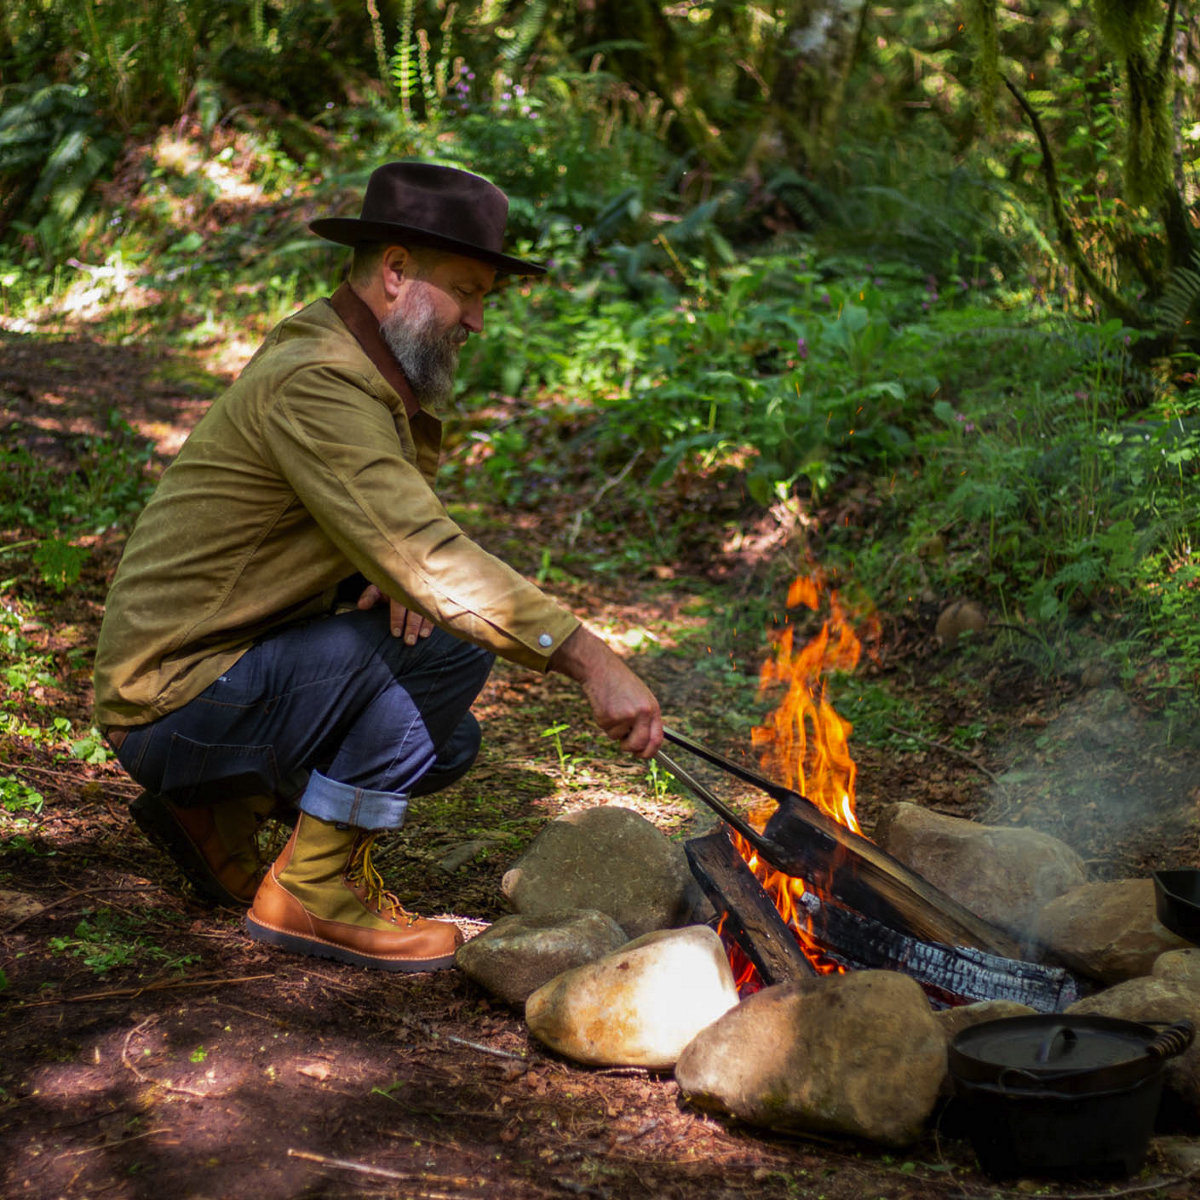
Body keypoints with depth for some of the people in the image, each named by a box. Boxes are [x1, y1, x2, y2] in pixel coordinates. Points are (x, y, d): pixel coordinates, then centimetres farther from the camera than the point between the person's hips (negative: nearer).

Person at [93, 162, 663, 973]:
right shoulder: (315, 383, -22)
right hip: (173, 698, -10)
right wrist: (590, 659, -33)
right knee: (449, 644, -22)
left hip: (236, 672, 10)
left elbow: (403, 533, 18)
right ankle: (312, 892, -11)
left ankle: (216, 810, 15)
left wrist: (397, 575, -7)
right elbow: (426, 558, -31)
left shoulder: (382, 377, 10)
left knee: (444, 745, 10)